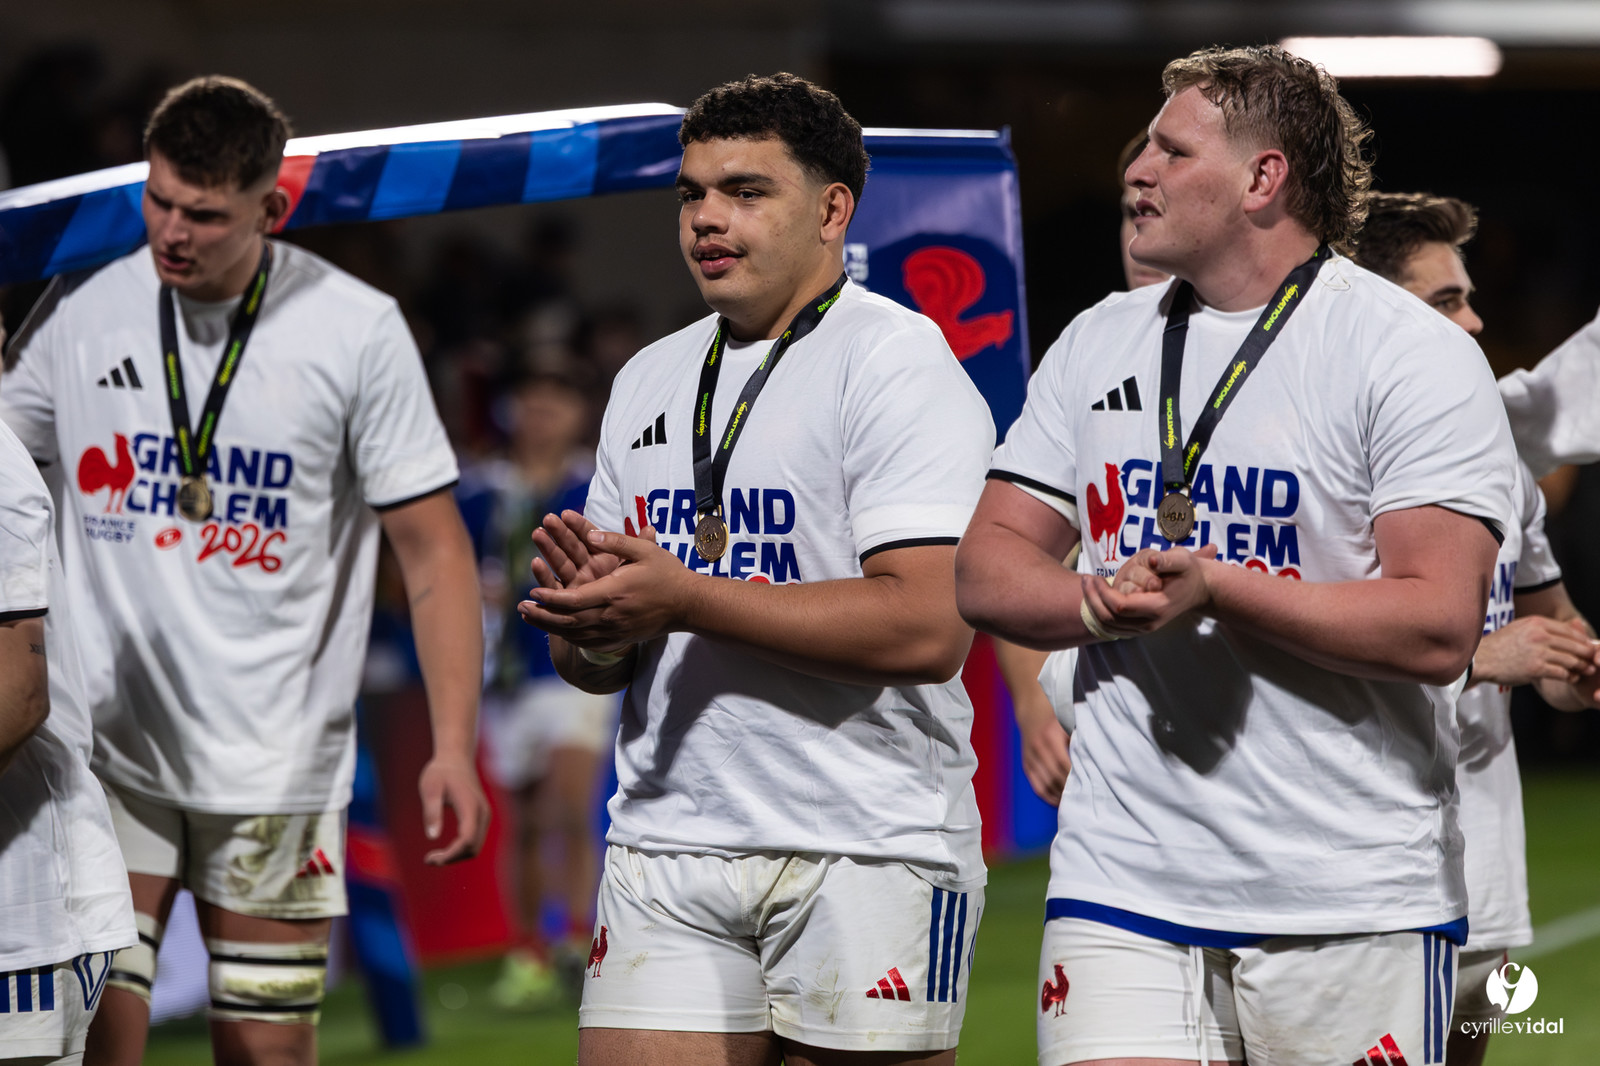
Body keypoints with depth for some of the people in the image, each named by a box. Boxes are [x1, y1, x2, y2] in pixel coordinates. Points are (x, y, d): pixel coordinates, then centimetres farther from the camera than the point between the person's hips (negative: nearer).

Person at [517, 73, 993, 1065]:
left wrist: (685, 600, -20)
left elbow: (928, 628, -19)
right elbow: (598, 661, 19)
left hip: (865, 855, -6)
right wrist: (589, 624, -6)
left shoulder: (898, 363, -6)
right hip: (667, 843, 6)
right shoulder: (650, 380, 17)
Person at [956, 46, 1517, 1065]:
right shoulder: (1098, 342, 14)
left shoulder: (1415, 356, -5)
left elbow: (1439, 628, -14)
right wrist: (1101, 604, -10)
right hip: (1123, 882, 4)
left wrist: (1218, 589, -21)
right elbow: (989, 569, 12)